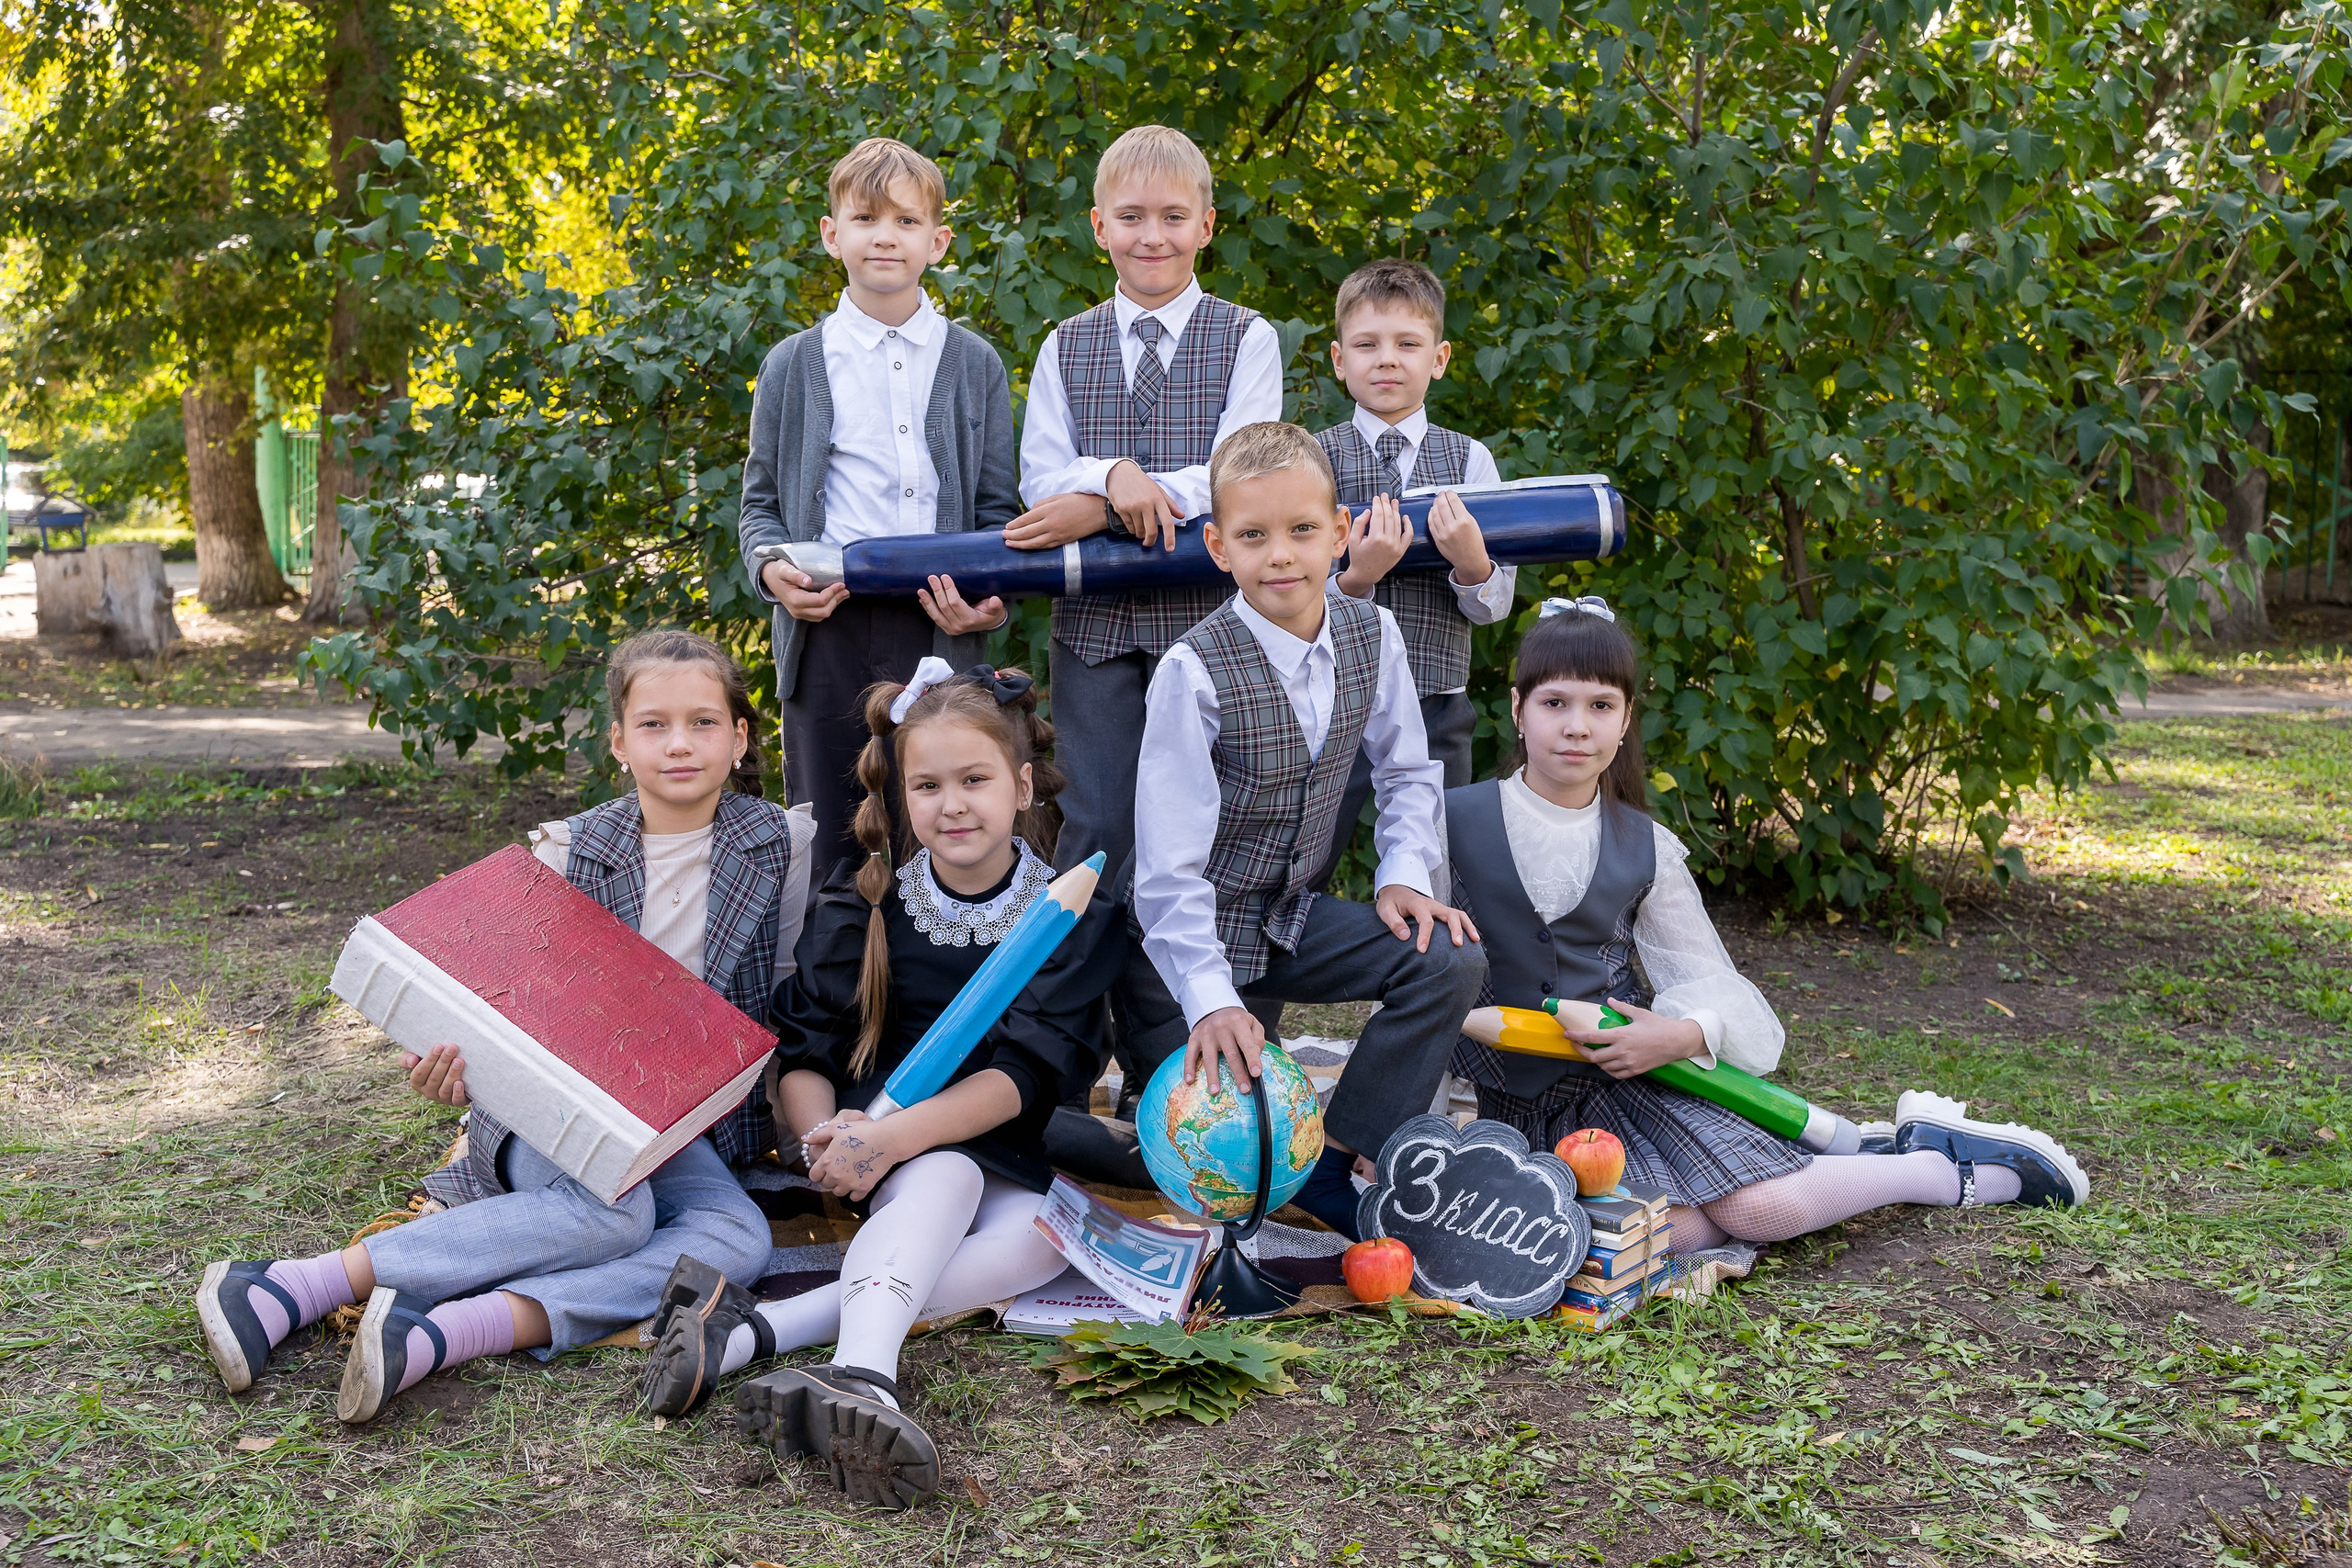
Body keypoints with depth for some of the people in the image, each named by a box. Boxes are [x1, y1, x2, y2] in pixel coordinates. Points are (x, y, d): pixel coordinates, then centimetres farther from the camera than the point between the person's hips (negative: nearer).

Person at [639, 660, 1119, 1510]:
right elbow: (803, 1048, -3)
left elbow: (1031, 1069, -16)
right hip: (889, 1147, 0)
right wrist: (823, 1134, -27)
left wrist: (895, 1135, -30)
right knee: (944, 1179, -35)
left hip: (1013, 1159, 0)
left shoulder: (1076, 913, -5)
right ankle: (860, 1376, -59)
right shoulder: (861, 904, 1)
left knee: (1045, 1236, -33)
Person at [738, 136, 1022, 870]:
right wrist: (771, 567, -7)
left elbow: (998, 506, 12)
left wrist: (990, 597, -6)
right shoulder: (795, 365, 10)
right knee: (827, 847, 3)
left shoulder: (974, 363, 11)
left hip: (938, 630, 0)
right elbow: (761, 499, 14)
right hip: (827, 626, 0)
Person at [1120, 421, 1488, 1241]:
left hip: (1290, 915, 5)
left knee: (1451, 960, -15)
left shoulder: (1372, 636, -5)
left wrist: (1404, 874, -6)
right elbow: (1169, 862, -25)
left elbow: (1407, 772, 12)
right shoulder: (1194, 671, -22)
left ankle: (1328, 1166, -8)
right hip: (1191, 935, -5)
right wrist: (1211, 999, -33)